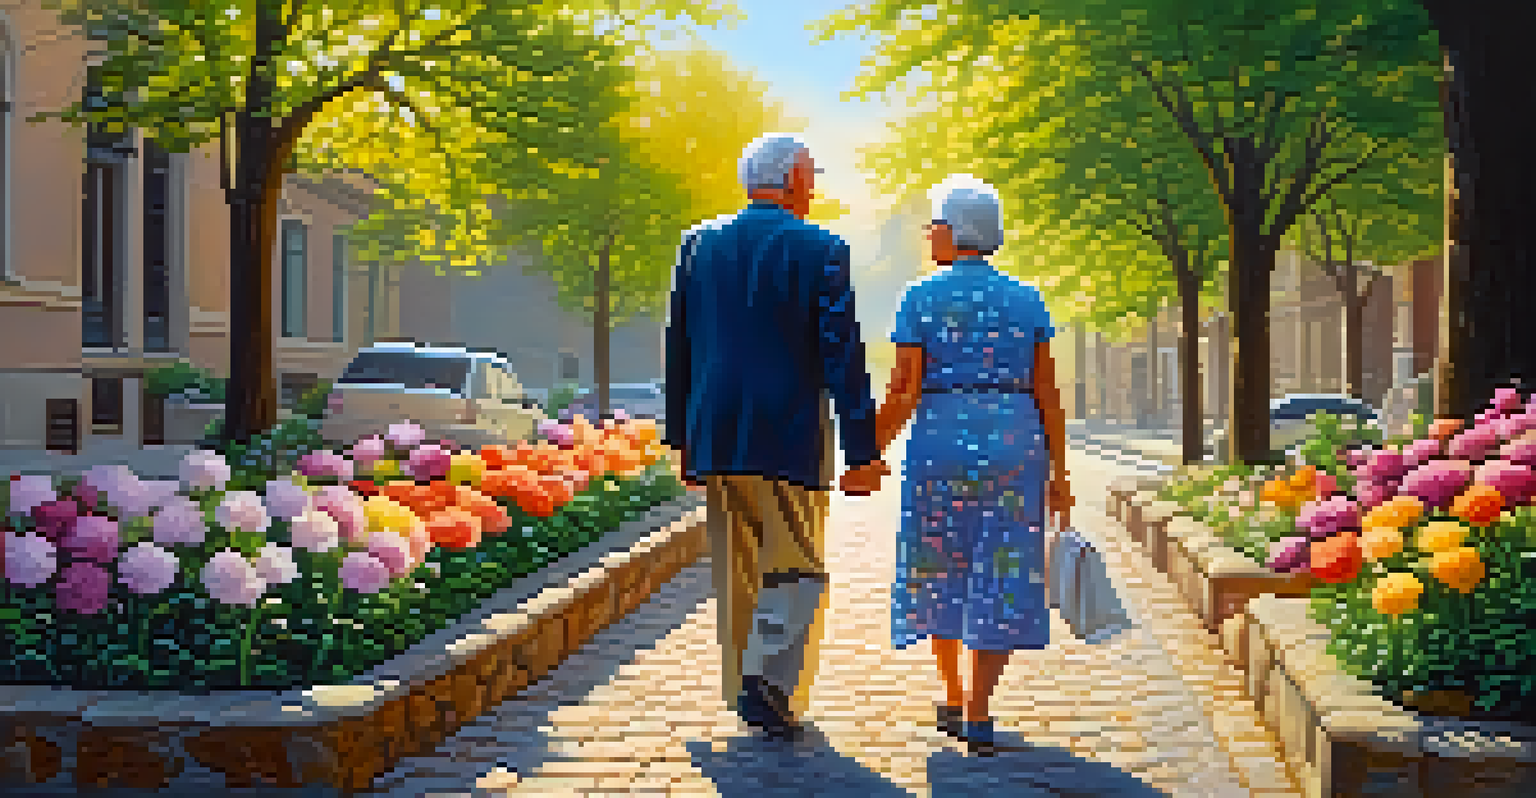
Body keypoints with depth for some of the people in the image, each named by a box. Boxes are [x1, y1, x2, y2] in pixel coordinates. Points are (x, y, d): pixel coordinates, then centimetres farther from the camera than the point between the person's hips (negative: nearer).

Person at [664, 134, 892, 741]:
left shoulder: (699, 246, 9)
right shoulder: (820, 251, -5)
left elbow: (678, 349, 12)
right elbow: (843, 356, -8)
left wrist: (682, 438, 19)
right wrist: (863, 451, -6)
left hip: (716, 437, 5)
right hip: (790, 439, -5)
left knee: (739, 572, 13)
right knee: (796, 567, 3)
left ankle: (748, 692, 19)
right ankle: (768, 683, -10)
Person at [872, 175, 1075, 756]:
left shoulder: (921, 297, -3)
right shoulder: (1026, 300, 5)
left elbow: (903, 392, -8)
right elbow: (1047, 394, 1)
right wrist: (1059, 473, 5)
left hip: (941, 441, -1)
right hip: (1014, 445, 1)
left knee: (939, 571, 16)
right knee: (1001, 581, 4)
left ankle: (953, 702, 25)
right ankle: (977, 715, -2)